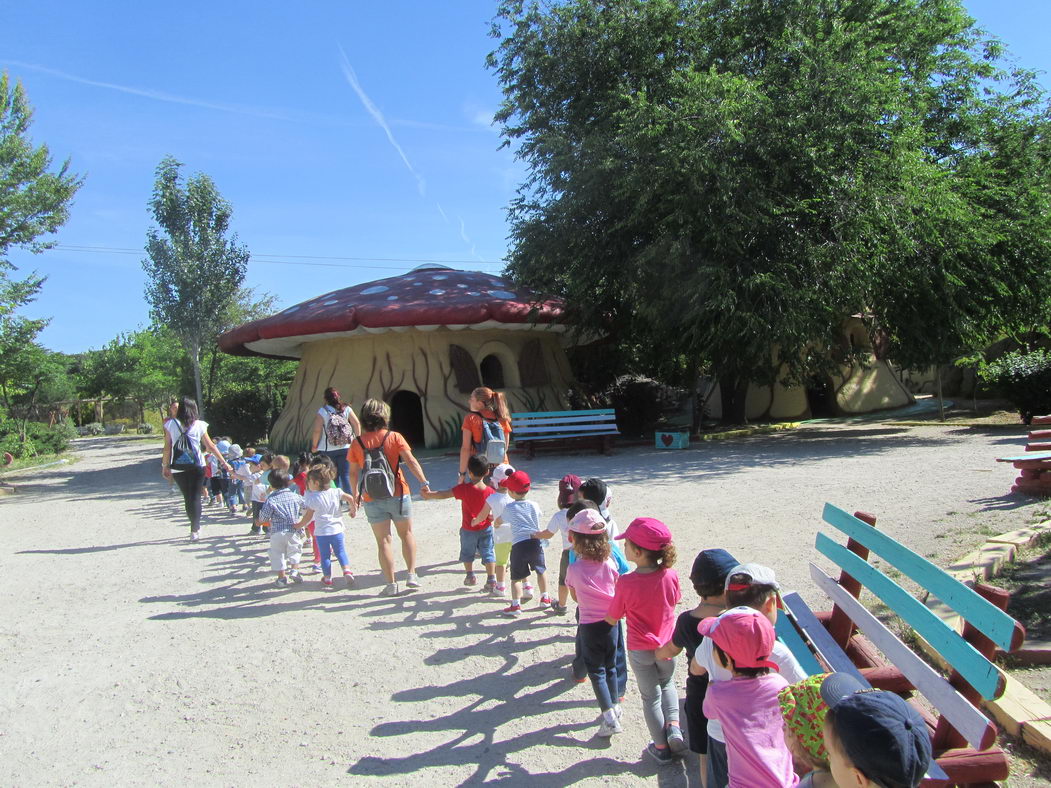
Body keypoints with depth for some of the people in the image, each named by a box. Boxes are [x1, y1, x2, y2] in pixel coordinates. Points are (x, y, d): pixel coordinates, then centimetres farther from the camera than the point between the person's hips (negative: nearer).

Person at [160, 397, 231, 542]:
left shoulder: (171, 425, -2)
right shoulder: (199, 425, -3)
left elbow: (167, 448, -2)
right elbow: (211, 446, 1)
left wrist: (165, 466, 9)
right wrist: (224, 462, 9)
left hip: (178, 467, 1)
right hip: (197, 466, -1)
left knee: (187, 497, 14)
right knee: (195, 497, 5)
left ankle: (196, 527, 21)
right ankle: (194, 530, -2)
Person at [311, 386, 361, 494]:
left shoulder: (322, 411, -6)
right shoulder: (347, 409, 0)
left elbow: (317, 431, -9)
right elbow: (357, 424, -1)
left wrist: (314, 446, 4)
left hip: (328, 449, -1)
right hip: (346, 448, 1)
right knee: (346, 475, 4)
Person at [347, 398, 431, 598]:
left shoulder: (357, 443, -2)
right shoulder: (394, 437, -5)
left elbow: (353, 473, 2)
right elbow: (411, 462, -10)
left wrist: (355, 494, 14)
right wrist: (425, 483, -7)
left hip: (372, 499, 0)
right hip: (398, 495, 0)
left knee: (383, 541, 6)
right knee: (406, 534, 18)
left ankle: (391, 584, 7)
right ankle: (411, 574, 12)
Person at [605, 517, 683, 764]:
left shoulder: (626, 583, -27)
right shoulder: (670, 575, -18)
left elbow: (612, 619, -15)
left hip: (640, 650, -3)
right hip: (667, 645, 3)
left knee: (651, 697, 17)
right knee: (667, 685, 30)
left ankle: (661, 747, 27)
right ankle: (673, 727, 12)